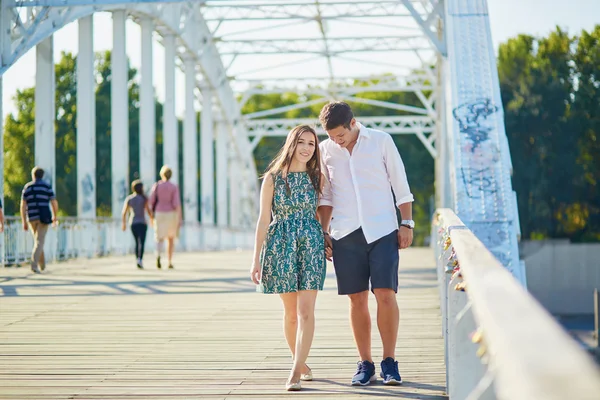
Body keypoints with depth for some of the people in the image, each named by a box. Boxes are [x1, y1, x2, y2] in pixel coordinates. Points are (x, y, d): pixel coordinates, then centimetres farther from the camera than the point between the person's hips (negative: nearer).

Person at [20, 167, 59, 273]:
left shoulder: (27, 187, 5)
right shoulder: (47, 186, -1)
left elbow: (23, 205, 0)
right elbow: (54, 204, -4)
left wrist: (24, 222, 3)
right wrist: (55, 217, 14)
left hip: (32, 218, 3)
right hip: (44, 218, -3)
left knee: (38, 240, 22)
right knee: (39, 242, -6)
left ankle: (42, 264, 30)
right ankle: (34, 265, -23)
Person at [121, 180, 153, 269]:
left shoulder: (128, 199, 3)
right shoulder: (144, 198, -6)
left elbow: (124, 213, 1)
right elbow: (149, 211, -7)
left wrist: (124, 223, 14)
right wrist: (151, 219, 12)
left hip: (132, 223, 4)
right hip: (142, 223, -4)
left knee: (137, 242, 19)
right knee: (142, 243, -10)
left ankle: (138, 261, 18)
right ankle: (140, 260, -30)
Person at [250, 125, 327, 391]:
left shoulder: (316, 178, 6)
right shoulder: (273, 178, 1)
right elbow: (264, 219, 2)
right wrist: (256, 259, -1)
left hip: (311, 242, 0)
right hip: (281, 244, 0)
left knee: (305, 310, -11)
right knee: (290, 311, 6)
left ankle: (295, 372, -13)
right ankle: (302, 364, 24)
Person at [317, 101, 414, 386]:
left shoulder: (381, 141, 2)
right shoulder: (326, 150, 8)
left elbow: (400, 184, 5)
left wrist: (407, 224, 0)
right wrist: (322, 231, 9)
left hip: (382, 229, -2)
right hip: (345, 234, 2)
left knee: (385, 294, -10)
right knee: (357, 300, 2)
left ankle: (389, 361, -1)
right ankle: (365, 363, 9)